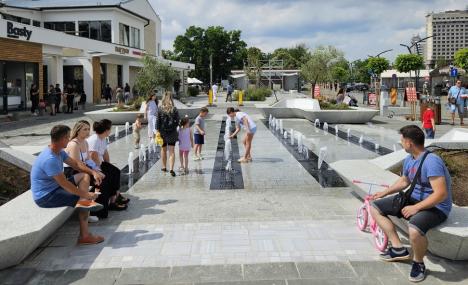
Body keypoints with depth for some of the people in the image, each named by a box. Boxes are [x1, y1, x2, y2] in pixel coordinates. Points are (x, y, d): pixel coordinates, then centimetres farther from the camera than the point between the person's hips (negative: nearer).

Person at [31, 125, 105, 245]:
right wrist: (86, 195, -23)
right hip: (45, 196, -11)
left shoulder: (59, 152, 3)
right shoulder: (50, 159, -30)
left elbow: (75, 164, 13)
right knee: (86, 198, -17)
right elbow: (65, 184, -30)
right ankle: (84, 236, -15)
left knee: (84, 175, 7)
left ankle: (83, 202, -16)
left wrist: (93, 172, -3)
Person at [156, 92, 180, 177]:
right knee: (171, 151, 1)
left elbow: (158, 121, -7)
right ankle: (171, 168, -11)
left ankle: (164, 167, 29)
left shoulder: (160, 109, -7)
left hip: (163, 132, 0)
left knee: (164, 150, 17)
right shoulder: (174, 109, -6)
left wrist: (158, 131, -2)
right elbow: (177, 121, -4)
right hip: (172, 132, 0)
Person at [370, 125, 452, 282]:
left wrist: (416, 208, -30)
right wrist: (384, 193, 20)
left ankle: (418, 263, -6)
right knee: (375, 207, 6)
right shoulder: (409, 160, 4)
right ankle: (399, 249, 6)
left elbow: (441, 194, -30)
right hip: (413, 198, 9)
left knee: (415, 230, -40)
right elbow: (404, 181, 24)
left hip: (435, 206, -9)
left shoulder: (431, 161, -25)